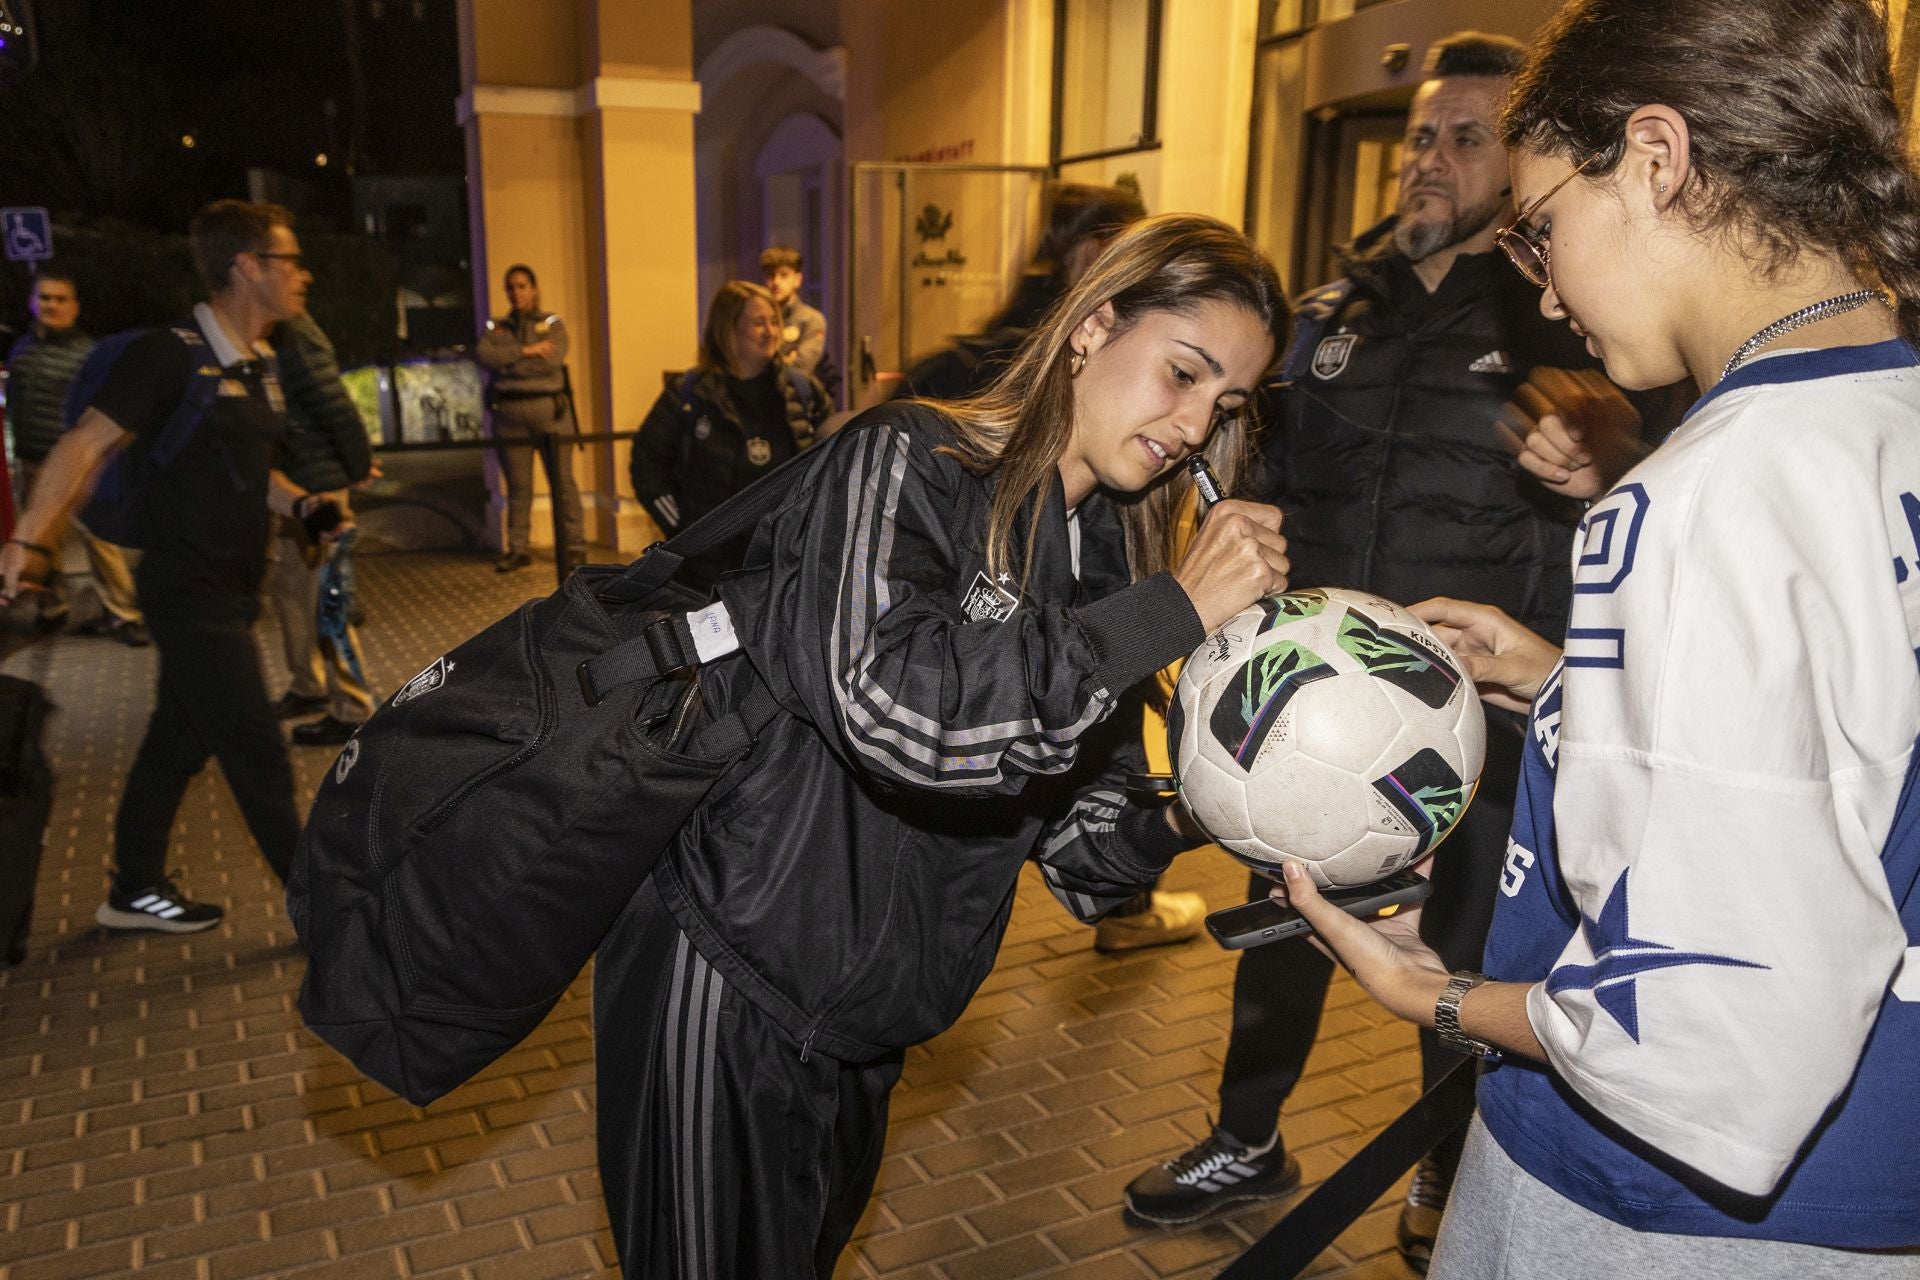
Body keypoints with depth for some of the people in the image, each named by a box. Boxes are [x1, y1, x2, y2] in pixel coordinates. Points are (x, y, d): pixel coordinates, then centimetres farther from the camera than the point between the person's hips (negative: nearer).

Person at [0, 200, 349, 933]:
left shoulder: (259, 365, 9)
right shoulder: (172, 355, -15)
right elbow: (87, 447, -16)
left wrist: (300, 503, 2)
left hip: (230, 589, 9)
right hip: (190, 590, -9)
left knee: (181, 740, 18)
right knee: (258, 756, -5)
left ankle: (135, 891, 33)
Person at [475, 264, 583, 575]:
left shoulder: (552, 323, 7)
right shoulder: (496, 328, 16)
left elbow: (551, 360, -11)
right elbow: (482, 354, -5)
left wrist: (506, 364, -8)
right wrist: (525, 351, -14)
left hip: (549, 411, -3)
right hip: (510, 414, 3)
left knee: (562, 481, -3)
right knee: (517, 485, 5)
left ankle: (574, 546, 2)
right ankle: (517, 549, 11)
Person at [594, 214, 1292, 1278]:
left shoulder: (1106, 560, 3)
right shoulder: (903, 462, -18)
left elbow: (1078, 832, 1)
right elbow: (890, 701, -37)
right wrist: (1176, 610, -32)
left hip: (860, 1012, 7)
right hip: (726, 972, -7)